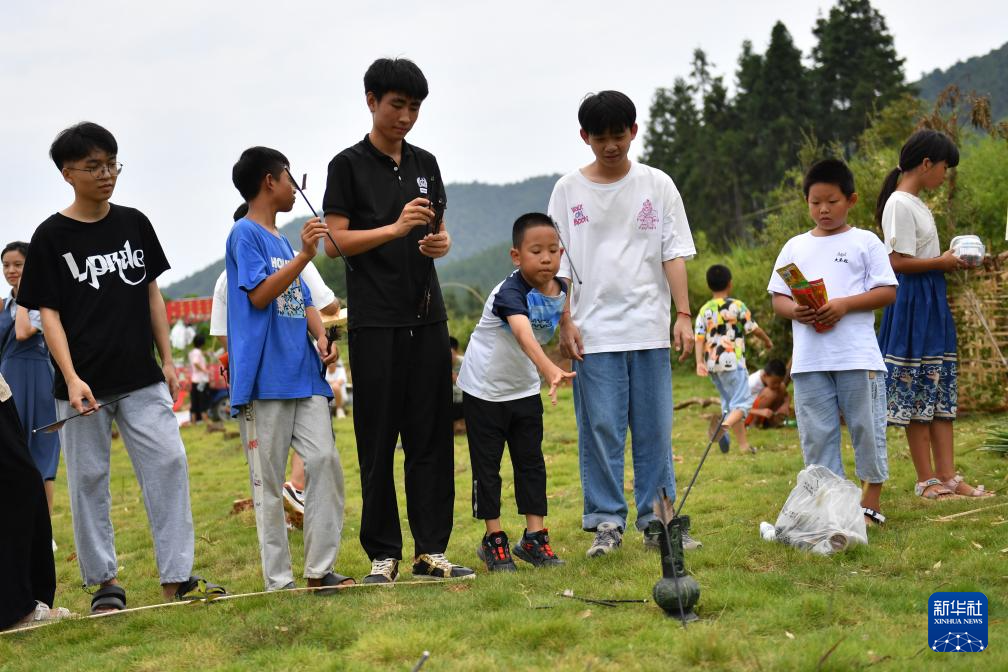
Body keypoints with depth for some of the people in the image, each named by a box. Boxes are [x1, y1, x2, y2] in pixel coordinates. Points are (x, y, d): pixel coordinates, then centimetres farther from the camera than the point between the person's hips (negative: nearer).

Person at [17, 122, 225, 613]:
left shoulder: (134, 224, 7)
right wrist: (71, 379, -15)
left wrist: (167, 360, 9)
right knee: (88, 479, 4)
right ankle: (104, 581, 16)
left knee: (169, 463, -4)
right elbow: (49, 313, -5)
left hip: (141, 379, 3)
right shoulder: (51, 237, -3)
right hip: (84, 384, -3)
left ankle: (177, 576, 2)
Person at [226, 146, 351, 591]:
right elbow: (259, 294, -13)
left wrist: (321, 337, 3)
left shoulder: (283, 241, 20)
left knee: (324, 459, -4)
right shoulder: (245, 234, -2)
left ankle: (319, 570, 2)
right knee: (269, 480, -2)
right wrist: (305, 255, -19)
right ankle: (278, 581, 3)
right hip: (264, 379, -7)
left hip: (304, 375, 7)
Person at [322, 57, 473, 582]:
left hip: (426, 313, 5)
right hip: (375, 319, -5)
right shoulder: (349, 165, -2)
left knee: (432, 435, 4)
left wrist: (440, 242, -4)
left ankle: (431, 549, 10)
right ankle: (382, 554, 7)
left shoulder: (425, 164, 13)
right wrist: (396, 228, -19)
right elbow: (336, 241, -7)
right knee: (379, 440, -1)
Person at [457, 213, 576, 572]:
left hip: (524, 389, 6)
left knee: (531, 462, 6)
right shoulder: (510, 292, -31)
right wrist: (549, 369, -65)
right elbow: (523, 334, -51)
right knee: (486, 466, 2)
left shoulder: (560, 290, -8)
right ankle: (494, 539, 12)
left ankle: (534, 537, 11)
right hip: (484, 390, -6)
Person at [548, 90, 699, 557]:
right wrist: (565, 322, -3)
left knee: (655, 430, 3)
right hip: (594, 333, -1)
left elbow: (674, 253, 5)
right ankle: (606, 524, 7)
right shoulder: (568, 191, 5)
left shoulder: (657, 185, 6)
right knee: (600, 430, -1)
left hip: (650, 329, 1)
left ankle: (657, 522, 11)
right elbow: (559, 264, 5)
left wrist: (683, 315, -4)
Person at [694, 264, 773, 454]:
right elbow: (754, 329, 3)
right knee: (742, 401, -5)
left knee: (730, 402, 16)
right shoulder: (737, 306, -4)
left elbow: (699, 338, 0)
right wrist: (767, 341, 21)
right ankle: (724, 424, -36)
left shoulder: (704, 310, 8)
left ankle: (743, 444, 18)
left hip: (712, 363, 5)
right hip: (732, 360, -5)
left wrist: (699, 362, -5)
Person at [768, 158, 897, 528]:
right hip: (809, 359, 3)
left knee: (866, 428, 2)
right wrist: (796, 311, -10)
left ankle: (870, 501, 13)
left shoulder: (865, 242, 5)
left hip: (858, 355, -3)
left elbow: (887, 291, -1)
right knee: (816, 434, 5)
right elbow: (778, 297, 12)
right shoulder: (795, 247, 14)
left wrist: (845, 304, -15)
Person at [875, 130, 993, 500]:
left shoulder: (916, 204, 17)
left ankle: (947, 476, 9)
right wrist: (941, 263, -10)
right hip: (912, 303, -10)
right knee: (916, 396, -3)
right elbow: (898, 262, -20)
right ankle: (927, 480, 3)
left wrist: (948, 260, 5)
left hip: (933, 303, 10)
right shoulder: (900, 205, -13)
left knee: (940, 392, 8)